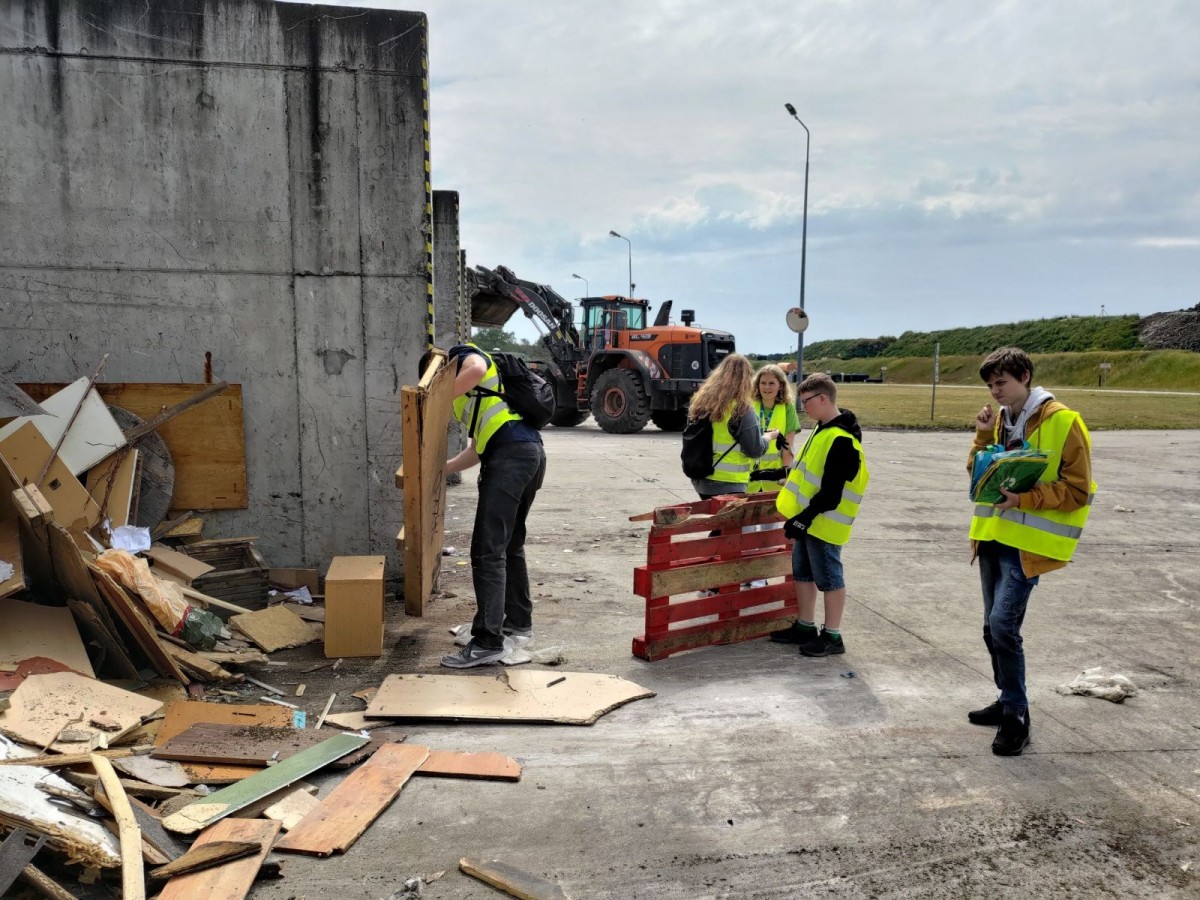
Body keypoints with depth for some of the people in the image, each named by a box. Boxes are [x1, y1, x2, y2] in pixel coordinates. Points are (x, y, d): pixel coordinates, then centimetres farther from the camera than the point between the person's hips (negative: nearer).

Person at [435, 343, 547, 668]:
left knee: (488, 552, -10)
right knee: (511, 546, 21)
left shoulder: (464, 355, 12)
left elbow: (477, 368, -14)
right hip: (531, 453, 10)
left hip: (510, 454, -10)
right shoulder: (470, 397, 35)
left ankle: (487, 641, -10)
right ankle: (519, 624, 31)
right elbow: (476, 451, 30)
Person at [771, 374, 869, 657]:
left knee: (828, 577, 1)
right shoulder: (823, 430, 9)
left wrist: (804, 519, -24)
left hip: (824, 523, -10)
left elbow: (830, 493, -25)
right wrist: (782, 474, 20)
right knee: (803, 573, 17)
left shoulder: (841, 440, -22)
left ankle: (832, 636, 12)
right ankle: (805, 627, 29)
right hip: (808, 519, 10)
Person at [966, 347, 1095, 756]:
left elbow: (1077, 490, -12)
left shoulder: (1063, 422, -12)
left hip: (1028, 542, -7)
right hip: (994, 536, 7)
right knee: (994, 627, 13)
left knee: (1003, 625, -14)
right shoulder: (1000, 420, 10)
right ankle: (1009, 702, 29)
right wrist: (984, 436, -5)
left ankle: (1016, 718, 0)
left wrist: (1025, 497, -24)